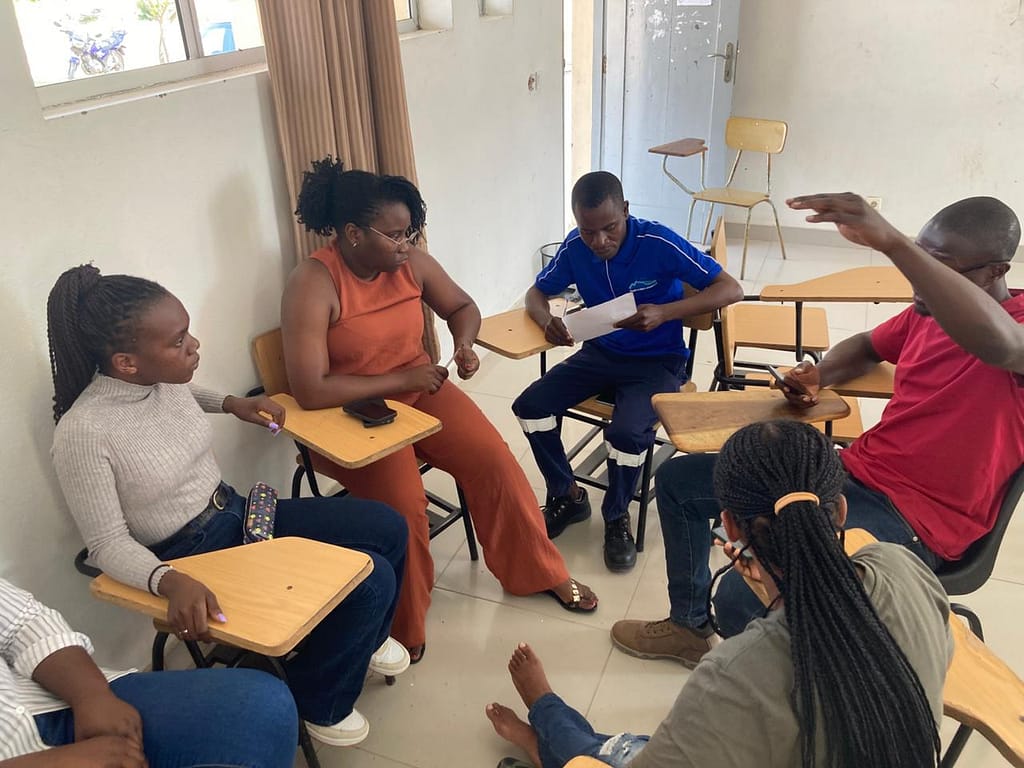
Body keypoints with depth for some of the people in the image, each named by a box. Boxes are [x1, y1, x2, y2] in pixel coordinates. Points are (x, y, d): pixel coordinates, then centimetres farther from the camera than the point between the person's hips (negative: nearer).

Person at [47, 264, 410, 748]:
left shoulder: (164, 376, -7)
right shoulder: (83, 434, -28)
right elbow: (108, 545, -22)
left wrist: (231, 404, 8)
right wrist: (170, 581, -38)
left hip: (237, 512, 8)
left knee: (389, 528, 4)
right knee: (370, 578, -17)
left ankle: (365, 638, 32)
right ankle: (319, 704, 10)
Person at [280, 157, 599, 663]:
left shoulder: (412, 262, -5)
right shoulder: (313, 284, -22)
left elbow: (462, 306, 13)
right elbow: (309, 391, -28)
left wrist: (464, 343, -11)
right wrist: (400, 379, -23)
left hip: (419, 391, 5)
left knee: (495, 461, -10)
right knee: (403, 502, -26)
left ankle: (537, 572, 14)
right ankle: (401, 630, -1)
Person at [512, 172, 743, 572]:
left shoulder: (659, 243, -22)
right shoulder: (575, 247, -9)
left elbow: (731, 289, -21)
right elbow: (536, 293, 5)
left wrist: (664, 312, -34)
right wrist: (547, 321, -20)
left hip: (657, 361, -4)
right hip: (600, 353, 5)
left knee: (626, 433, -31)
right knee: (530, 406, -13)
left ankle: (617, 517, 1)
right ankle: (567, 497, 11)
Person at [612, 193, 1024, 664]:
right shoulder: (928, 311, 9)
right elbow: (866, 347, 29)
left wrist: (890, 241, -49)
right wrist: (817, 376, 6)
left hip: (911, 520, -9)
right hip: (851, 474, 9)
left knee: (743, 602, -32)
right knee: (677, 480, 11)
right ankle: (688, 627, 26)